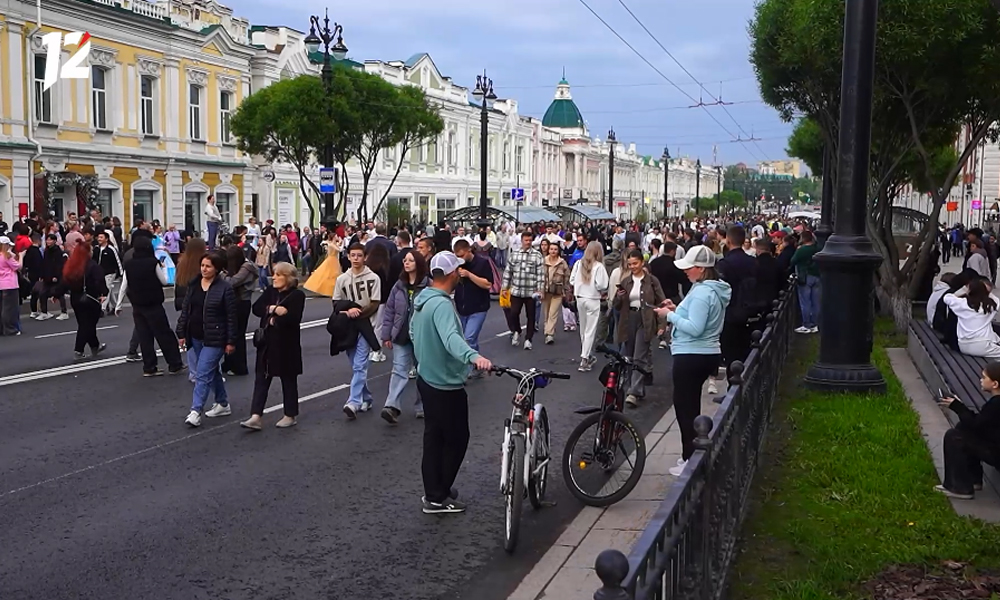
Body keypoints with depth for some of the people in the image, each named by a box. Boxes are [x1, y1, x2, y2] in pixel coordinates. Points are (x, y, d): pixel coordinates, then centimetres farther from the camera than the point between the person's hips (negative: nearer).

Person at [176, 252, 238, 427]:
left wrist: (231, 341, -11)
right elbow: (185, 310, 10)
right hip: (195, 337, 7)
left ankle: (195, 411, -10)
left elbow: (231, 317, -10)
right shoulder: (193, 284, 6)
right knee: (212, 371, 17)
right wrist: (181, 333, 7)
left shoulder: (225, 288, -11)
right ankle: (223, 404, 31)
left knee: (203, 373, -11)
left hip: (214, 338, -7)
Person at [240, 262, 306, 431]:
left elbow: (293, 319, -21)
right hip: (267, 343, 5)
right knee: (261, 379, 1)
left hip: (287, 345, -5)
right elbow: (256, 308, 0)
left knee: (288, 380, 8)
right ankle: (256, 416, -1)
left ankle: (291, 415, 21)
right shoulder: (270, 291, 9)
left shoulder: (297, 295, -10)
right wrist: (272, 309, -15)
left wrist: (273, 319, -12)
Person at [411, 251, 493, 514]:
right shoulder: (442, 305, -26)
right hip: (446, 385, -9)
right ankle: (437, 498, 12)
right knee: (456, 439, 5)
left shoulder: (422, 298, 4)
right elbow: (451, 338, -45)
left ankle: (433, 490, 29)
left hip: (427, 378, 9)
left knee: (434, 437, 18)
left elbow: (413, 332, 19)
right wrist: (473, 356, -62)